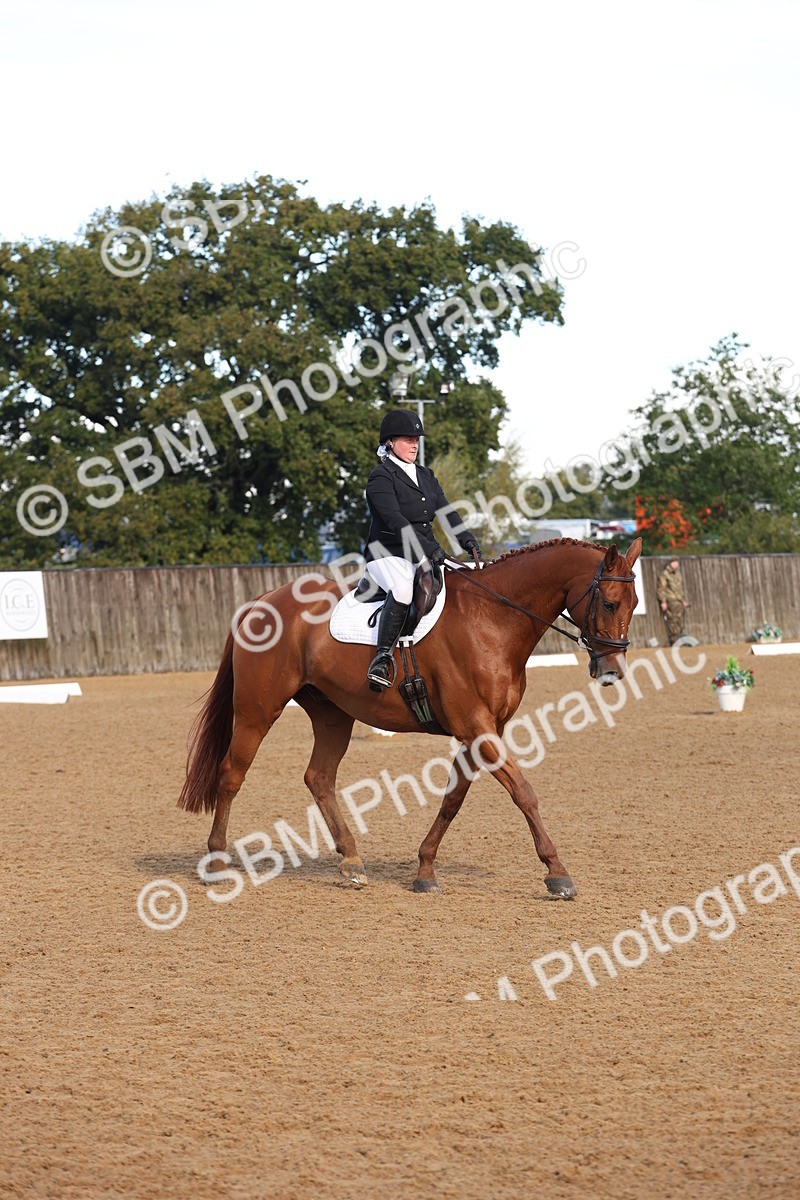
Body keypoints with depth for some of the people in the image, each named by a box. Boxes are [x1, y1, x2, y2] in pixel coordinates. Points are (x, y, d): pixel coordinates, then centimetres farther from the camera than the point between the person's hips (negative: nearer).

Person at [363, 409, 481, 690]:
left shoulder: (426, 476, 18)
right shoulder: (381, 478, -7)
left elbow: (445, 511, 8)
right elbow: (395, 521, -20)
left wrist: (467, 540, -11)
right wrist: (429, 548, -30)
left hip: (425, 555, 8)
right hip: (388, 554, -8)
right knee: (403, 589, -37)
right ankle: (383, 657, -33)